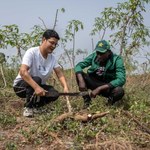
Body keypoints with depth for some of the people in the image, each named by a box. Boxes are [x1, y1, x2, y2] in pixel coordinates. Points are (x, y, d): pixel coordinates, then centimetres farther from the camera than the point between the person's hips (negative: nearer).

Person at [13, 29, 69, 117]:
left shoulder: (52, 57, -3)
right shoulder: (32, 52, -22)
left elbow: (60, 74, -9)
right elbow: (23, 72, -34)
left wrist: (65, 87, -30)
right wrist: (36, 87, -45)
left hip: (38, 85, 5)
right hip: (21, 85, -5)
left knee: (55, 94, -19)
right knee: (36, 79, -35)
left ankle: (34, 105, 6)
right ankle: (28, 107, -15)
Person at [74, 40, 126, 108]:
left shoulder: (117, 60, -20)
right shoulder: (94, 56, -9)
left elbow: (121, 80, -31)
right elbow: (78, 66, -12)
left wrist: (99, 89, -36)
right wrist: (81, 81, -33)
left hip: (108, 87, -2)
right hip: (94, 83, 3)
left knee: (120, 91, -36)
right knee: (79, 74, -20)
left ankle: (110, 102, -1)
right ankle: (86, 100, -9)